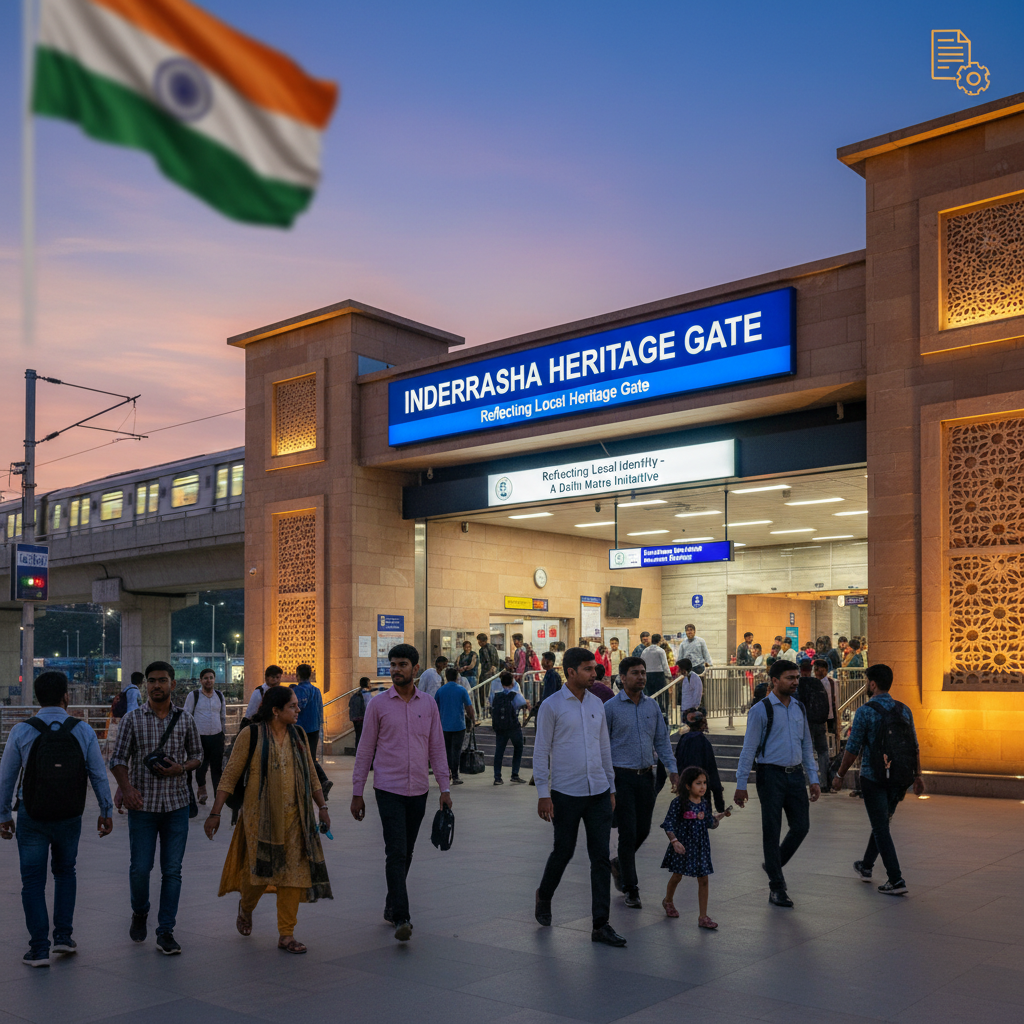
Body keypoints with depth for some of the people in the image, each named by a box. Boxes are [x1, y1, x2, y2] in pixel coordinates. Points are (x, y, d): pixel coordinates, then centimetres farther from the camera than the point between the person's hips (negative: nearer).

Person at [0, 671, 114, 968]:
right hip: (70, 817, 2)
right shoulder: (83, 731, -8)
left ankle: (39, 948, 7)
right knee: (65, 871, 22)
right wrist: (106, 811, 9)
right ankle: (63, 936, 17)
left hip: (32, 817, -1)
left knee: (33, 880, 8)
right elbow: (99, 774, -3)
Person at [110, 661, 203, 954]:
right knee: (140, 867, 2)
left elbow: (197, 755, 13)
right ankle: (140, 913, 32)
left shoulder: (185, 720, 4)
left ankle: (165, 932, 11)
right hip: (143, 805, -1)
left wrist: (181, 768, -9)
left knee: (172, 871, 2)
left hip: (177, 805, 1)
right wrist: (126, 787, -18)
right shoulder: (132, 719, -1)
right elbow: (118, 759, -1)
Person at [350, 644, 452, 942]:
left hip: (419, 790, 3)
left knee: (406, 853, 12)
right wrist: (357, 793, 1)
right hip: (388, 789, -3)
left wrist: (445, 788, 4)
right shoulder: (378, 704, -2)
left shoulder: (429, 704, 5)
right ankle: (402, 918, -14)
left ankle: (391, 906, 28)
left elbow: (437, 748, 9)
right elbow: (365, 749, 2)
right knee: (396, 853, -12)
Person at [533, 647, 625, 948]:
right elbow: (541, 751, -5)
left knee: (601, 857, 0)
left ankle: (601, 925, 5)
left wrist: (611, 788, 15)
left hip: (598, 793, 4)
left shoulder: (597, 704, 10)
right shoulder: (552, 706, -6)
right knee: (564, 851, 8)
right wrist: (543, 793, -10)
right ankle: (544, 897, 37)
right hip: (566, 793, -4)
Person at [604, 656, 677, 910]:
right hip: (622, 776, -5)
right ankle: (631, 889, 9)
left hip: (646, 775, 5)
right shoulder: (611, 707, -7)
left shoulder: (652, 706, 8)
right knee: (628, 833, -2)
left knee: (643, 830, 9)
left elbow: (662, 740, 11)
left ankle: (619, 863, 37)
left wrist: (672, 769, 0)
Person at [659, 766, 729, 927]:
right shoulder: (679, 803, -15)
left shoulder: (705, 803, 2)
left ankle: (703, 917, 7)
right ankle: (668, 901, 44)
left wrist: (721, 815, -7)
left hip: (700, 846, 4)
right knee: (677, 876, 14)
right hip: (683, 846, -4)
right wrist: (674, 841, -24)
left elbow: (710, 823, 9)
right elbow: (668, 823, -15)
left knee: (703, 880, 0)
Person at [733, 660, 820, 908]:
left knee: (801, 826, 5)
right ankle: (777, 888, 12)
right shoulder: (761, 710, -7)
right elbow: (749, 748, -7)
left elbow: (807, 746, 17)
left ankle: (773, 865, 30)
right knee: (772, 831, 1)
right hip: (771, 775, -5)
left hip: (796, 775, 6)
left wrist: (813, 779, 12)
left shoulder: (799, 708, 10)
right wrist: (741, 784, -8)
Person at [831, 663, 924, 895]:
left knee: (881, 828, 1)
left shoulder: (865, 712, -14)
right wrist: (918, 775, 13)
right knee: (881, 822, 21)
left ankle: (896, 880, -3)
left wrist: (840, 775, -1)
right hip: (899, 779, 6)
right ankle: (866, 866, 36)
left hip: (873, 778, -6)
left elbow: (852, 749, -11)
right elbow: (915, 747, 6)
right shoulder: (904, 710, 3)